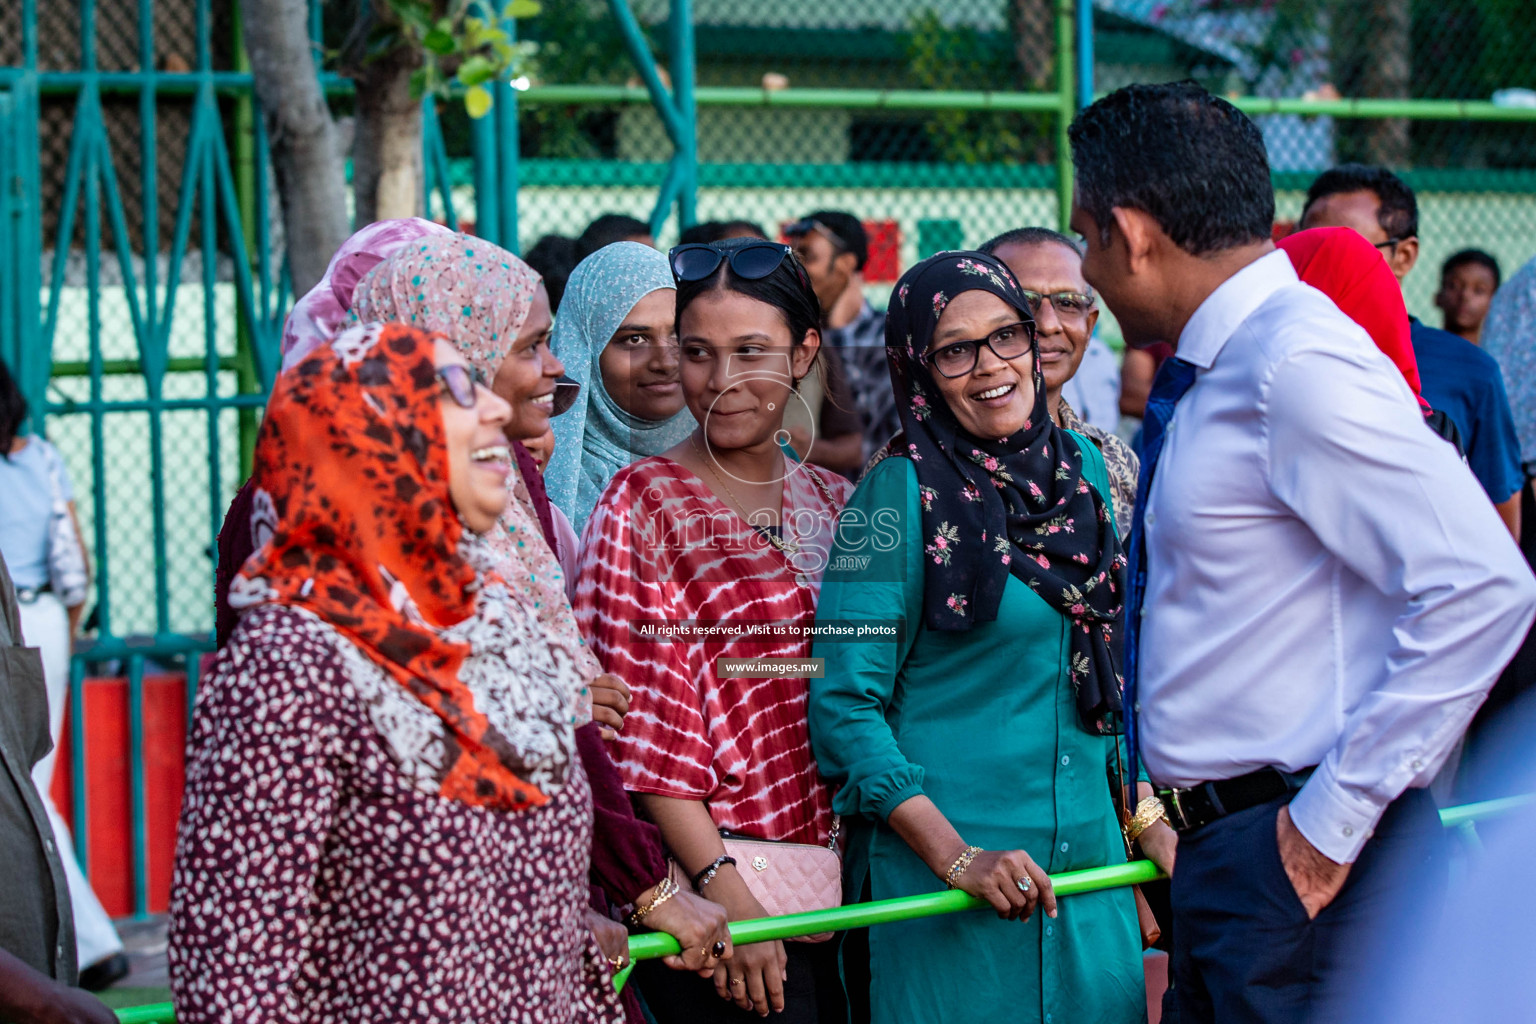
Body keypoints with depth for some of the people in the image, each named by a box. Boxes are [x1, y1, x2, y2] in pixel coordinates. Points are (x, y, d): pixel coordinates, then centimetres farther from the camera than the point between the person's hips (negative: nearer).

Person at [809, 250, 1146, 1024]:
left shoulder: (1082, 467, 8)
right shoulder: (902, 493, -9)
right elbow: (842, 705, -13)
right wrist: (955, 857, -18)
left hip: (1090, 862, 6)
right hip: (944, 881, -5)